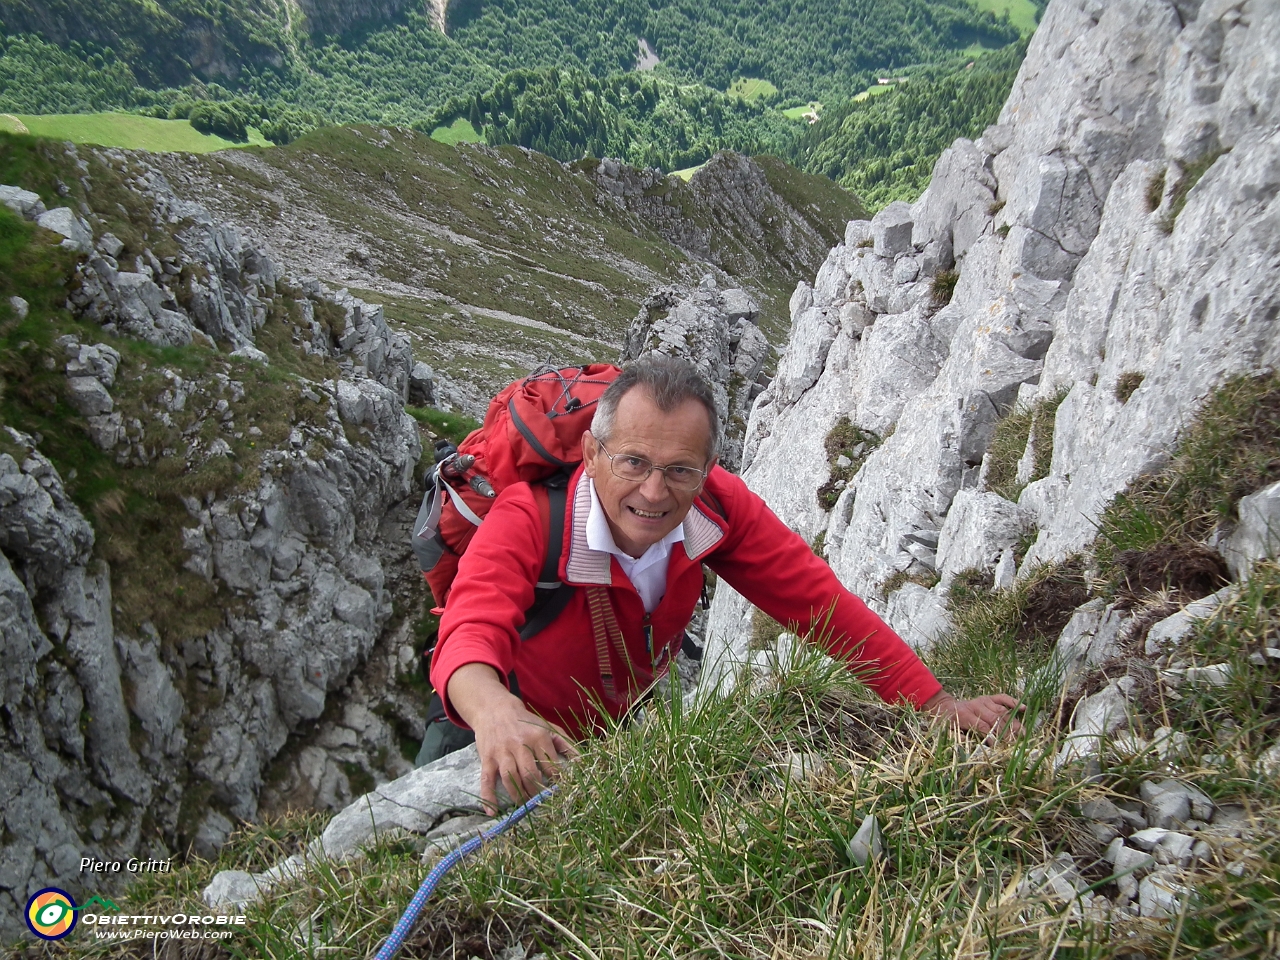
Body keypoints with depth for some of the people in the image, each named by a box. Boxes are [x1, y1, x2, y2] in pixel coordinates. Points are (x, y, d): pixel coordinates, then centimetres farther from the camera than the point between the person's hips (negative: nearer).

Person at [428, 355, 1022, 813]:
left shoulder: (717, 507, -24)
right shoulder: (529, 519, -36)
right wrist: (496, 714, -74)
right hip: (526, 726, -2)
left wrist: (936, 704, -26)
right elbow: (471, 632, -50)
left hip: (628, 718, 3)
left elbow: (820, 601, -20)